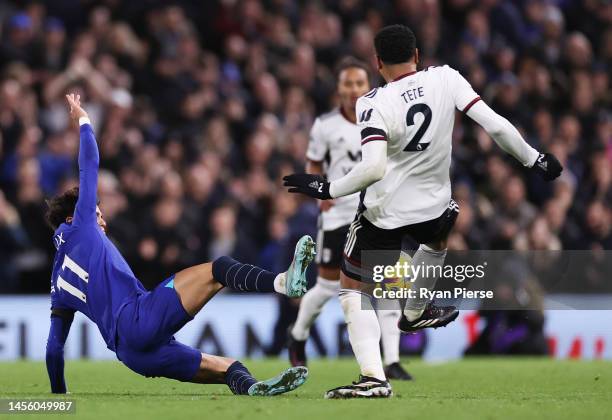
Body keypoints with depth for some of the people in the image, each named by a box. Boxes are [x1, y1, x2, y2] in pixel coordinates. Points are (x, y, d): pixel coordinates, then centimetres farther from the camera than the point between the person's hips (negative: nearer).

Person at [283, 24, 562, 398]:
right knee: (440, 235, 41)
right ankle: (415, 313, 53)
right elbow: (496, 126, -10)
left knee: (353, 290, 8)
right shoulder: (445, 79, -8)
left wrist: (327, 189, -17)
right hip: (432, 205, 4)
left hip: (383, 210, -4)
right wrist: (535, 160, 3)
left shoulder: (375, 104, -18)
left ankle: (373, 377, -11)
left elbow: (372, 168, -29)